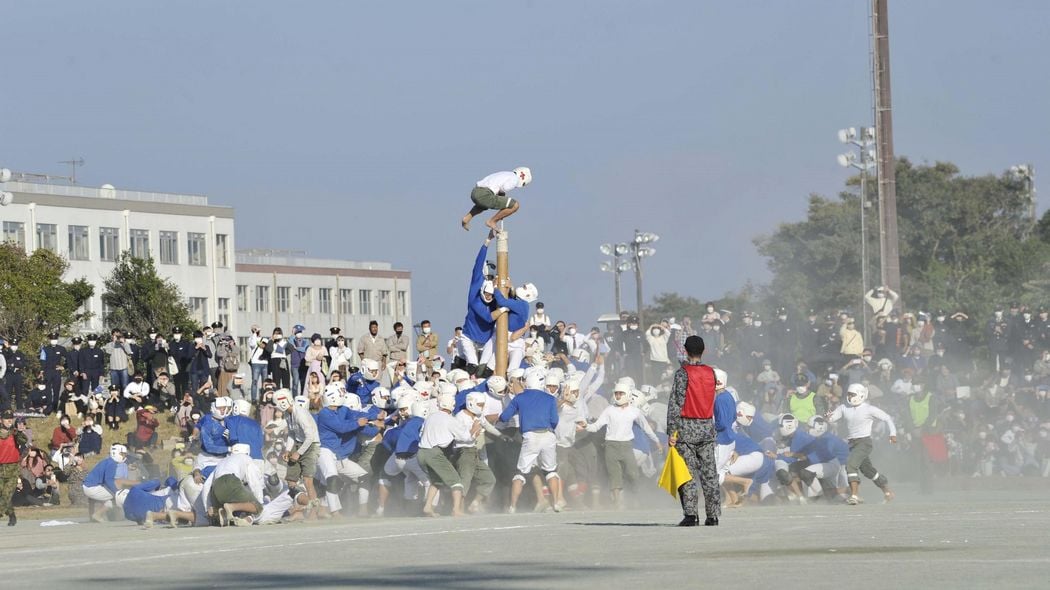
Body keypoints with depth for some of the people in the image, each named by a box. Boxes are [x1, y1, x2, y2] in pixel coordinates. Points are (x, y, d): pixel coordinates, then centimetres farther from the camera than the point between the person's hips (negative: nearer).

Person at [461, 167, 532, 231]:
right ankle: (492, 221, 3)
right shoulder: (515, 179, 6)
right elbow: (504, 188, -9)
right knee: (515, 205, -3)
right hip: (485, 196, -9)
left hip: (474, 193, 9)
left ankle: (468, 217, 23)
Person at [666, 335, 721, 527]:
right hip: (707, 427, 4)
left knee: (687, 473, -3)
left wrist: (672, 431, -12)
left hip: (687, 427, -4)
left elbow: (675, 403, -12)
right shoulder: (711, 373, 6)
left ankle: (691, 514, -10)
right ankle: (713, 516, 4)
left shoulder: (683, 373, -9)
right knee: (709, 473, 5)